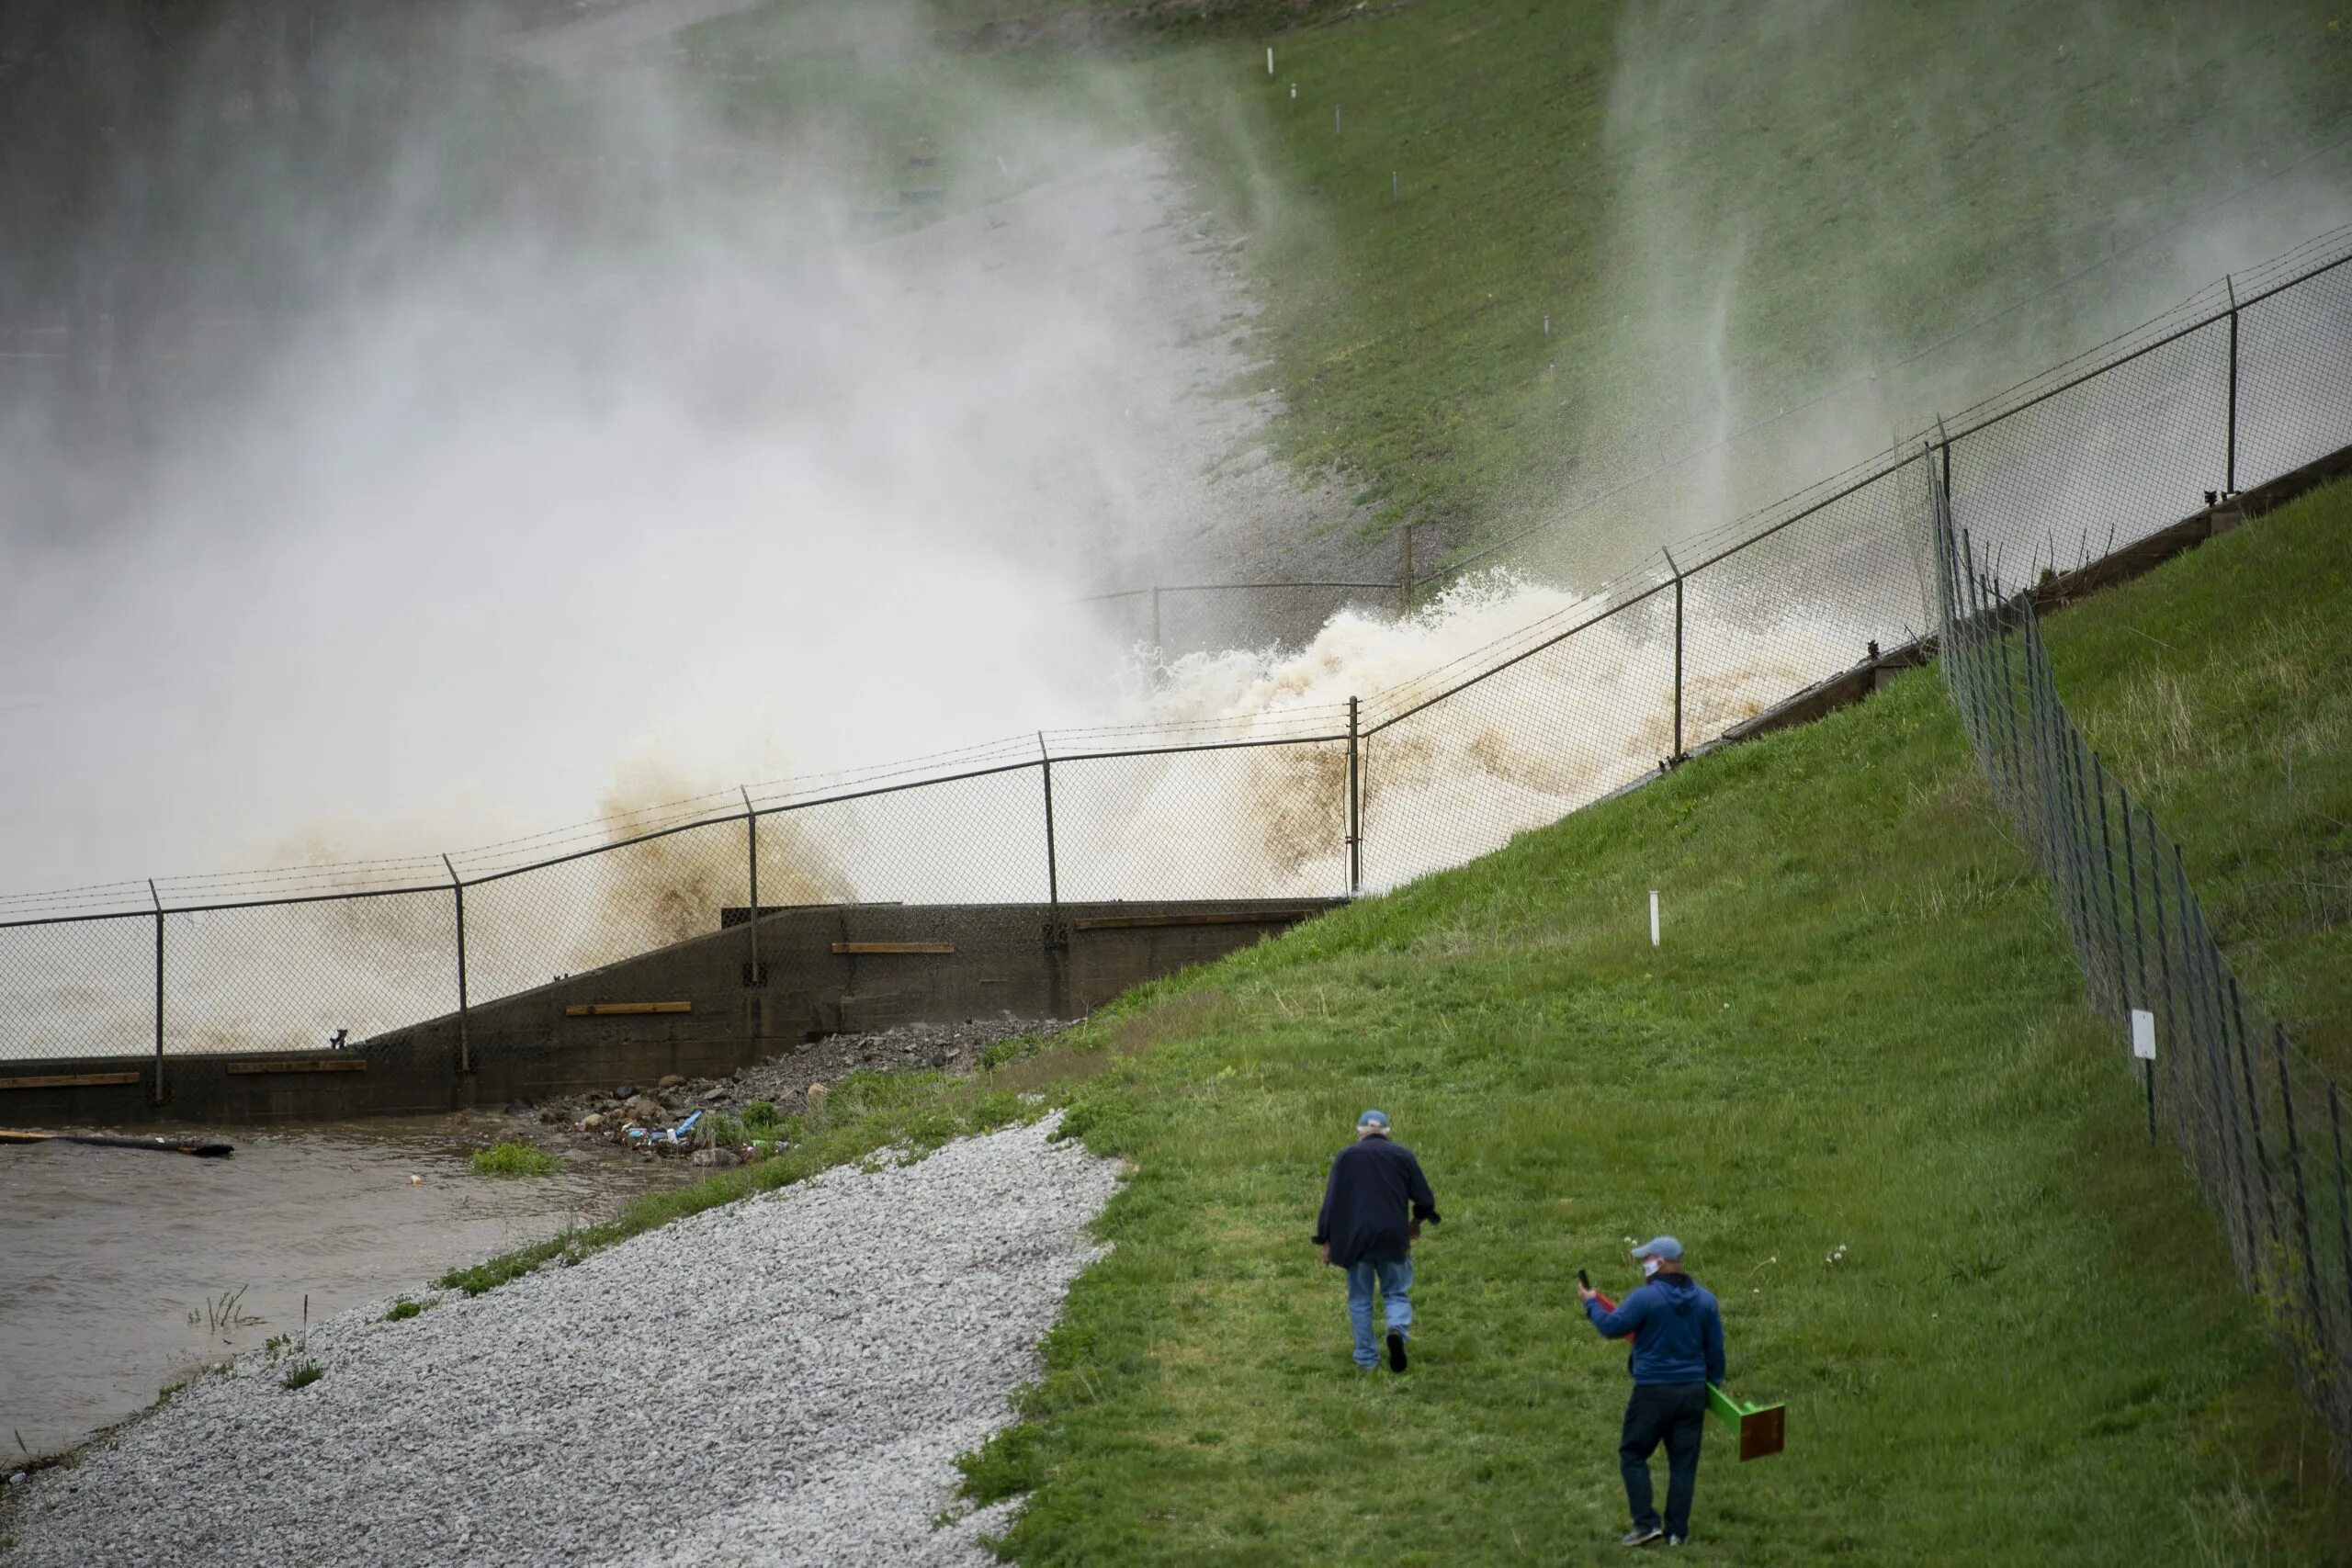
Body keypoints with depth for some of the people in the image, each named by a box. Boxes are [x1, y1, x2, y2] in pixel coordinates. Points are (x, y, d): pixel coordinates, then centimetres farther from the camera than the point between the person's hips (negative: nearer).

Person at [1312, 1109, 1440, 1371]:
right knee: (1396, 1293, 11)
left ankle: (1366, 1357, 13)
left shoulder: (1346, 1157, 4)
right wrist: (1416, 1221, 24)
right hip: (1392, 1238, 0)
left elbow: (1330, 1202, -1)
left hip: (1354, 1239, 0)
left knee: (1360, 1299, 12)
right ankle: (1397, 1330, -19)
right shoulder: (1402, 1155, 4)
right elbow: (1425, 1199, 3)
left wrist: (1326, 1242, 3)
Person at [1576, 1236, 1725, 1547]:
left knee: (1633, 1455, 9)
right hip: (1693, 1392, 5)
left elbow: (1611, 1328, -7)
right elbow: (1715, 1350, 9)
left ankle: (1646, 1523, 1)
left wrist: (1591, 1303, 10)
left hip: (1653, 1393, -5)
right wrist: (1713, 1387, 21)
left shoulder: (1646, 1297, -15)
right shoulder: (1705, 1300, 4)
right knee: (1683, 1462, 9)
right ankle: (1677, 1531, 10)